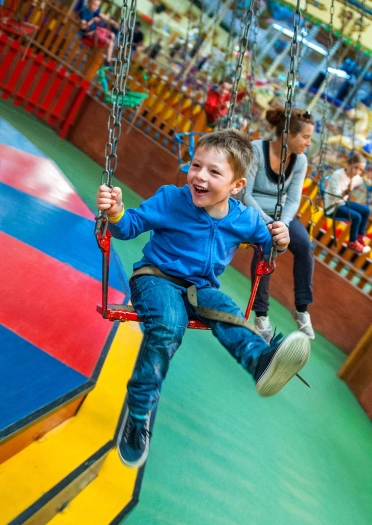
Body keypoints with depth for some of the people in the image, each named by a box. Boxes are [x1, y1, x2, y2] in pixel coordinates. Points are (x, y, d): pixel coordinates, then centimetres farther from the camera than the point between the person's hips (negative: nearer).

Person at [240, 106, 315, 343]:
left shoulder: (300, 160, -3)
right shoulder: (256, 150, -18)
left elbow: (293, 200, -3)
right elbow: (245, 194, -18)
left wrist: (282, 223, -22)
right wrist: (267, 223, -26)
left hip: (281, 214, 4)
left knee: (305, 246, -25)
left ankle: (302, 309, -11)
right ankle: (261, 314, -18)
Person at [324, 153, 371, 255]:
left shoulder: (355, 177, -4)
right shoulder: (338, 175, -27)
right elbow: (336, 196, -32)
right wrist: (347, 191, -47)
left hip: (343, 202, 8)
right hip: (333, 206, -8)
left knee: (366, 210, 4)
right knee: (356, 217, -20)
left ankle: (360, 237, 17)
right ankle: (352, 242, 1)